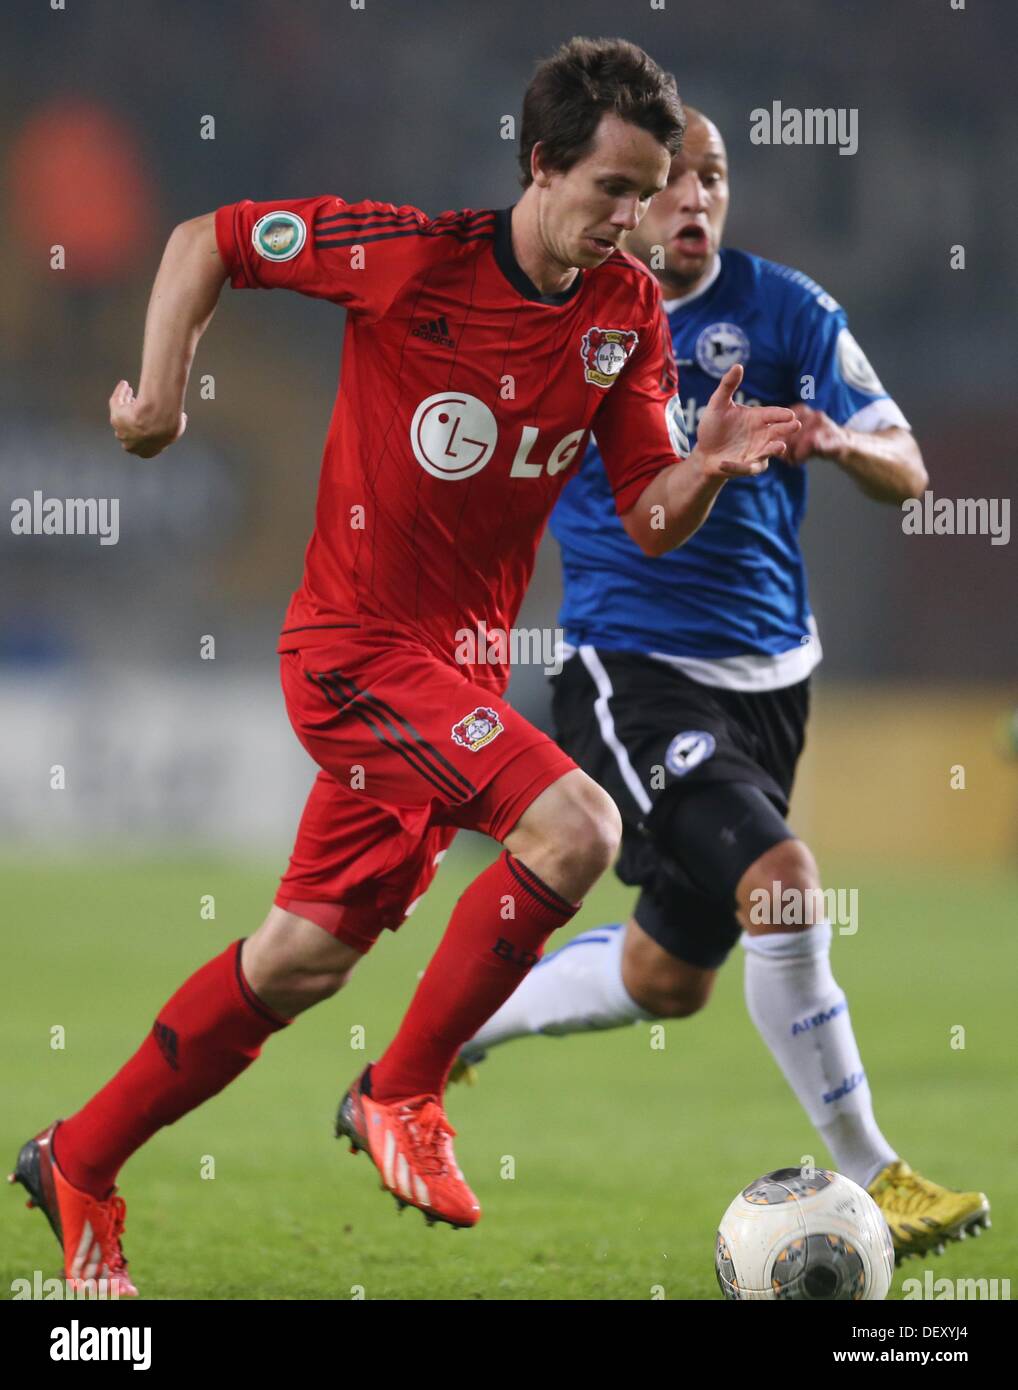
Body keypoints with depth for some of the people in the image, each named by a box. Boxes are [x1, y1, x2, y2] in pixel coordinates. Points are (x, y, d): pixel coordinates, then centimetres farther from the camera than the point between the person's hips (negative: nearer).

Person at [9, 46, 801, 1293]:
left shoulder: (629, 314, 1)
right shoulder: (412, 256, -15)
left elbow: (650, 521, 1)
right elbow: (205, 242, -5)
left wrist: (710, 466, -19)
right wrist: (160, 390, -12)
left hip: (463, 656, 7)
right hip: (357, 640, -7)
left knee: (307, 956, 11)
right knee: (574, 827, -24)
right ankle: (400, 1095, -7)